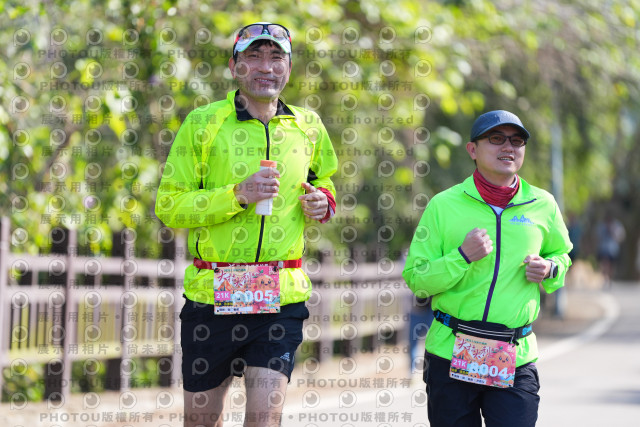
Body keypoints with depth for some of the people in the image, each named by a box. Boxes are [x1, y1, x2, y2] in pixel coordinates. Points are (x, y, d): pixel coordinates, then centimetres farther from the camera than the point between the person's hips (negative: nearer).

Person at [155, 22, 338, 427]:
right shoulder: (203, 123, -2)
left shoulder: (308, 127, 8)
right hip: (212, 292, -1)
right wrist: (238, 195, -17)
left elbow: (324, 180, 28)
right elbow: (168, 206, -5)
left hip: (282, 298, 1)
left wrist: (323, 201, 4)